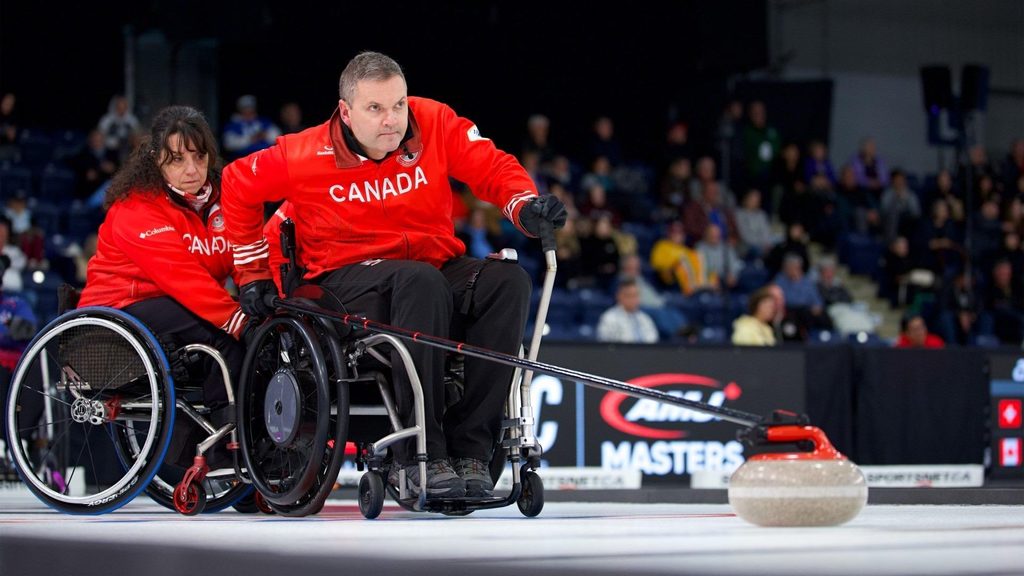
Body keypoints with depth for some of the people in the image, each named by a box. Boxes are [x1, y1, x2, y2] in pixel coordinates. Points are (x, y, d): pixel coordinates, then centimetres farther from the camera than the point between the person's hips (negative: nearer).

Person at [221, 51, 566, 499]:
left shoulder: (435, 123, -4)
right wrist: (253, 274, 10)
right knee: (421, 280, -37)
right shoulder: (305, 155, -9)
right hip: (346, 283, -4)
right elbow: (238, 183, 6)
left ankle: (469, 450, -27)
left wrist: (527, 207, -27)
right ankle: (418, 455, -36)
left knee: (508, 280, -27)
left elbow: (494, 168, -5)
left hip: (437, 266, 4)